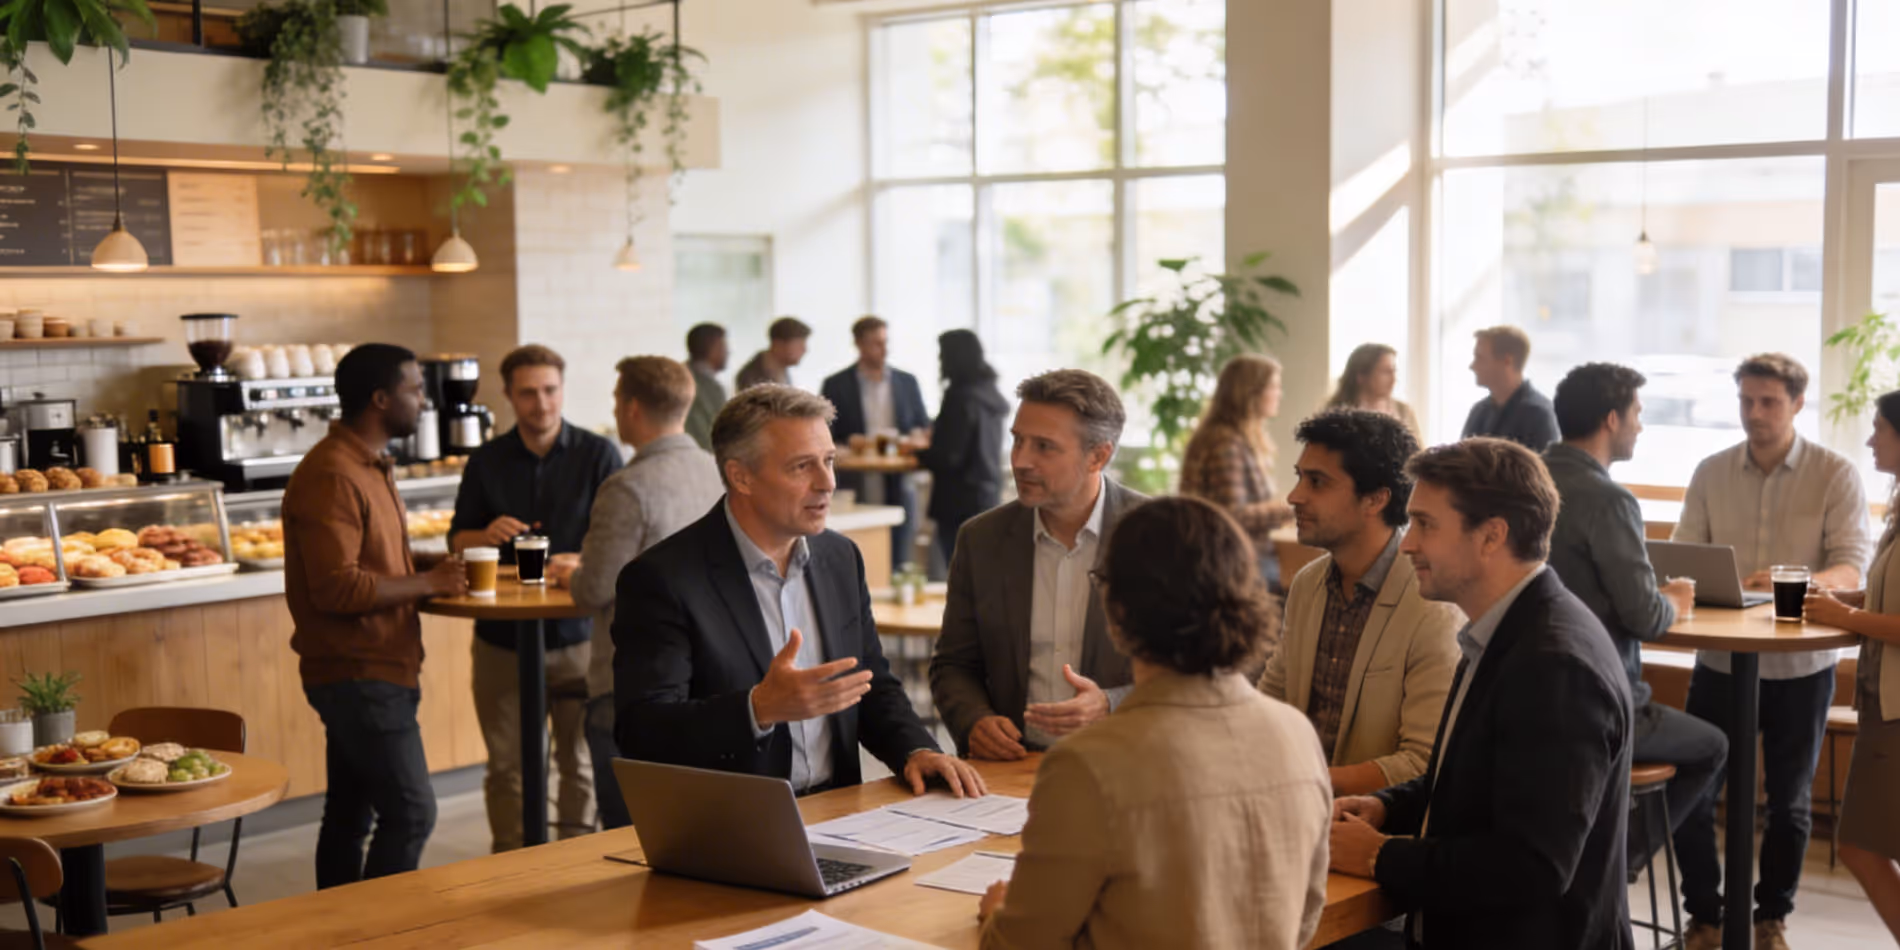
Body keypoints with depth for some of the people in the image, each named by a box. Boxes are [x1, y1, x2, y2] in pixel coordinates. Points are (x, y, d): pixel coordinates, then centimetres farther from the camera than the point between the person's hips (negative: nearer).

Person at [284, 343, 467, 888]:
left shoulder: (368, 466, 16)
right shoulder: (331, 476, -18)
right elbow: (336, 587, -24)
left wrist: (430, 572, 11)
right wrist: (425, 584, -16)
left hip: (366, 673, 10)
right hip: (359, 674, -10)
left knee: (350, 814, 13)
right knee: (410, 811, -10)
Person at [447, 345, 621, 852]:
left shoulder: (598, 454, -2)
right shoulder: (487, 461, 6)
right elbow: (457, 538, 13)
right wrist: (486, 535, -11)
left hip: (576, 633, -2)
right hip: (501, 635, 2)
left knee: (579, 762, 4)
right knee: (506, 766, 8)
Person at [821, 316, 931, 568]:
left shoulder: (907, 382, 11)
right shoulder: (836, 385, 3)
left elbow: (925, 429, 16)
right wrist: (848, 447, -17)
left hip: (899, 489, 2)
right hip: (855, 492, -2)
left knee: (899, 564, 3)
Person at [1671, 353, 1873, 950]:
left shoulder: (1836, 476, -5)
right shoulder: (1711, 473, 3)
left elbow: (1852, 569, -13)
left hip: (1800, 666, -2)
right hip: (1721, 660, 2)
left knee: (1790, 801, 10)